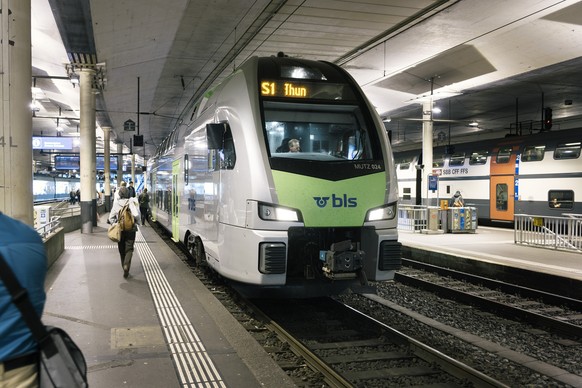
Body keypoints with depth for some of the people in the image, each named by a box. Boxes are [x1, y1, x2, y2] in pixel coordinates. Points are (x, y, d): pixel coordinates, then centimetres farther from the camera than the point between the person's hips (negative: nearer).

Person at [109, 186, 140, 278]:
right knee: (129, 248, 3)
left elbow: (111, 217, -2)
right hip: (131, 229, -2)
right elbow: (136, 215, -19)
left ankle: (124, 266, 24)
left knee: (121, 249, 16)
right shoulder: (132, 202, -10)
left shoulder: (116, 203, -3)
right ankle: (126, 265, -17)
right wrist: (135, 222, 0)